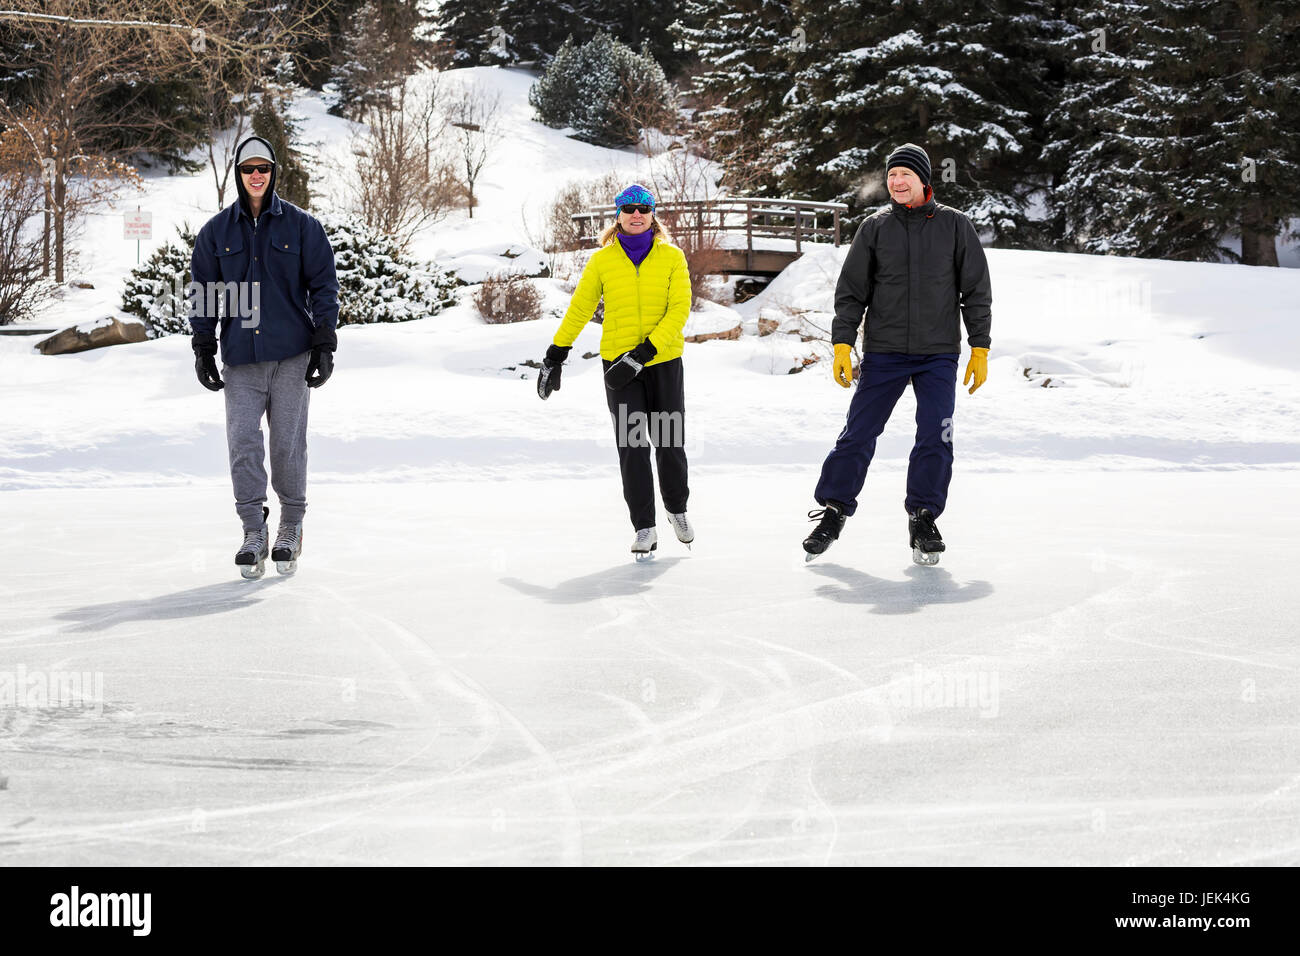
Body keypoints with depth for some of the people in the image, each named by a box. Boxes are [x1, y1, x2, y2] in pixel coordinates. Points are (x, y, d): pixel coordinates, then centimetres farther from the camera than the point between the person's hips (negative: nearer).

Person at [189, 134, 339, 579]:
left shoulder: (301, 225, 3)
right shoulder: (217, 231, 8)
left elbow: (323, 284, 4)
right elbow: (203, 290, 13)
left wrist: (324, 346, -2)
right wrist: (203, 347, 7)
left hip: (291, 355, -2)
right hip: (240, 357, 2)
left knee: (288, 442, 2)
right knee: (243, 442, -5)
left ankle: (291, 526, 17)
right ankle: (253, 532, 2)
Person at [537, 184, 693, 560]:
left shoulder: (672, 257, 0)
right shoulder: (603, 260, 2)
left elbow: (679, 310, -8)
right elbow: (579, 310, 10)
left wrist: (644, 352, -18)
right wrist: (555, 356, 9)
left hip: (664, 362, 0)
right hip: (617, 362, 0)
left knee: (670, 442, 6)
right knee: (632, 446, -4)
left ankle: (677, 509, 32)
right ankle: (644, 527, 4)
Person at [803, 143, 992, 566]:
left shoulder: (954, 226, 2)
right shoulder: (874, 228, 3)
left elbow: (977, 291, 5)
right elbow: (850, 291, 6)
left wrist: (979, 349, 1)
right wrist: (842, 344, -3)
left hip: (939, 355, 0)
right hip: (883, 353, 0)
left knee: (935, 439, -4)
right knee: (858, 435, -2)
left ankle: (923, 519, 10)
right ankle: (833, 512, 10)